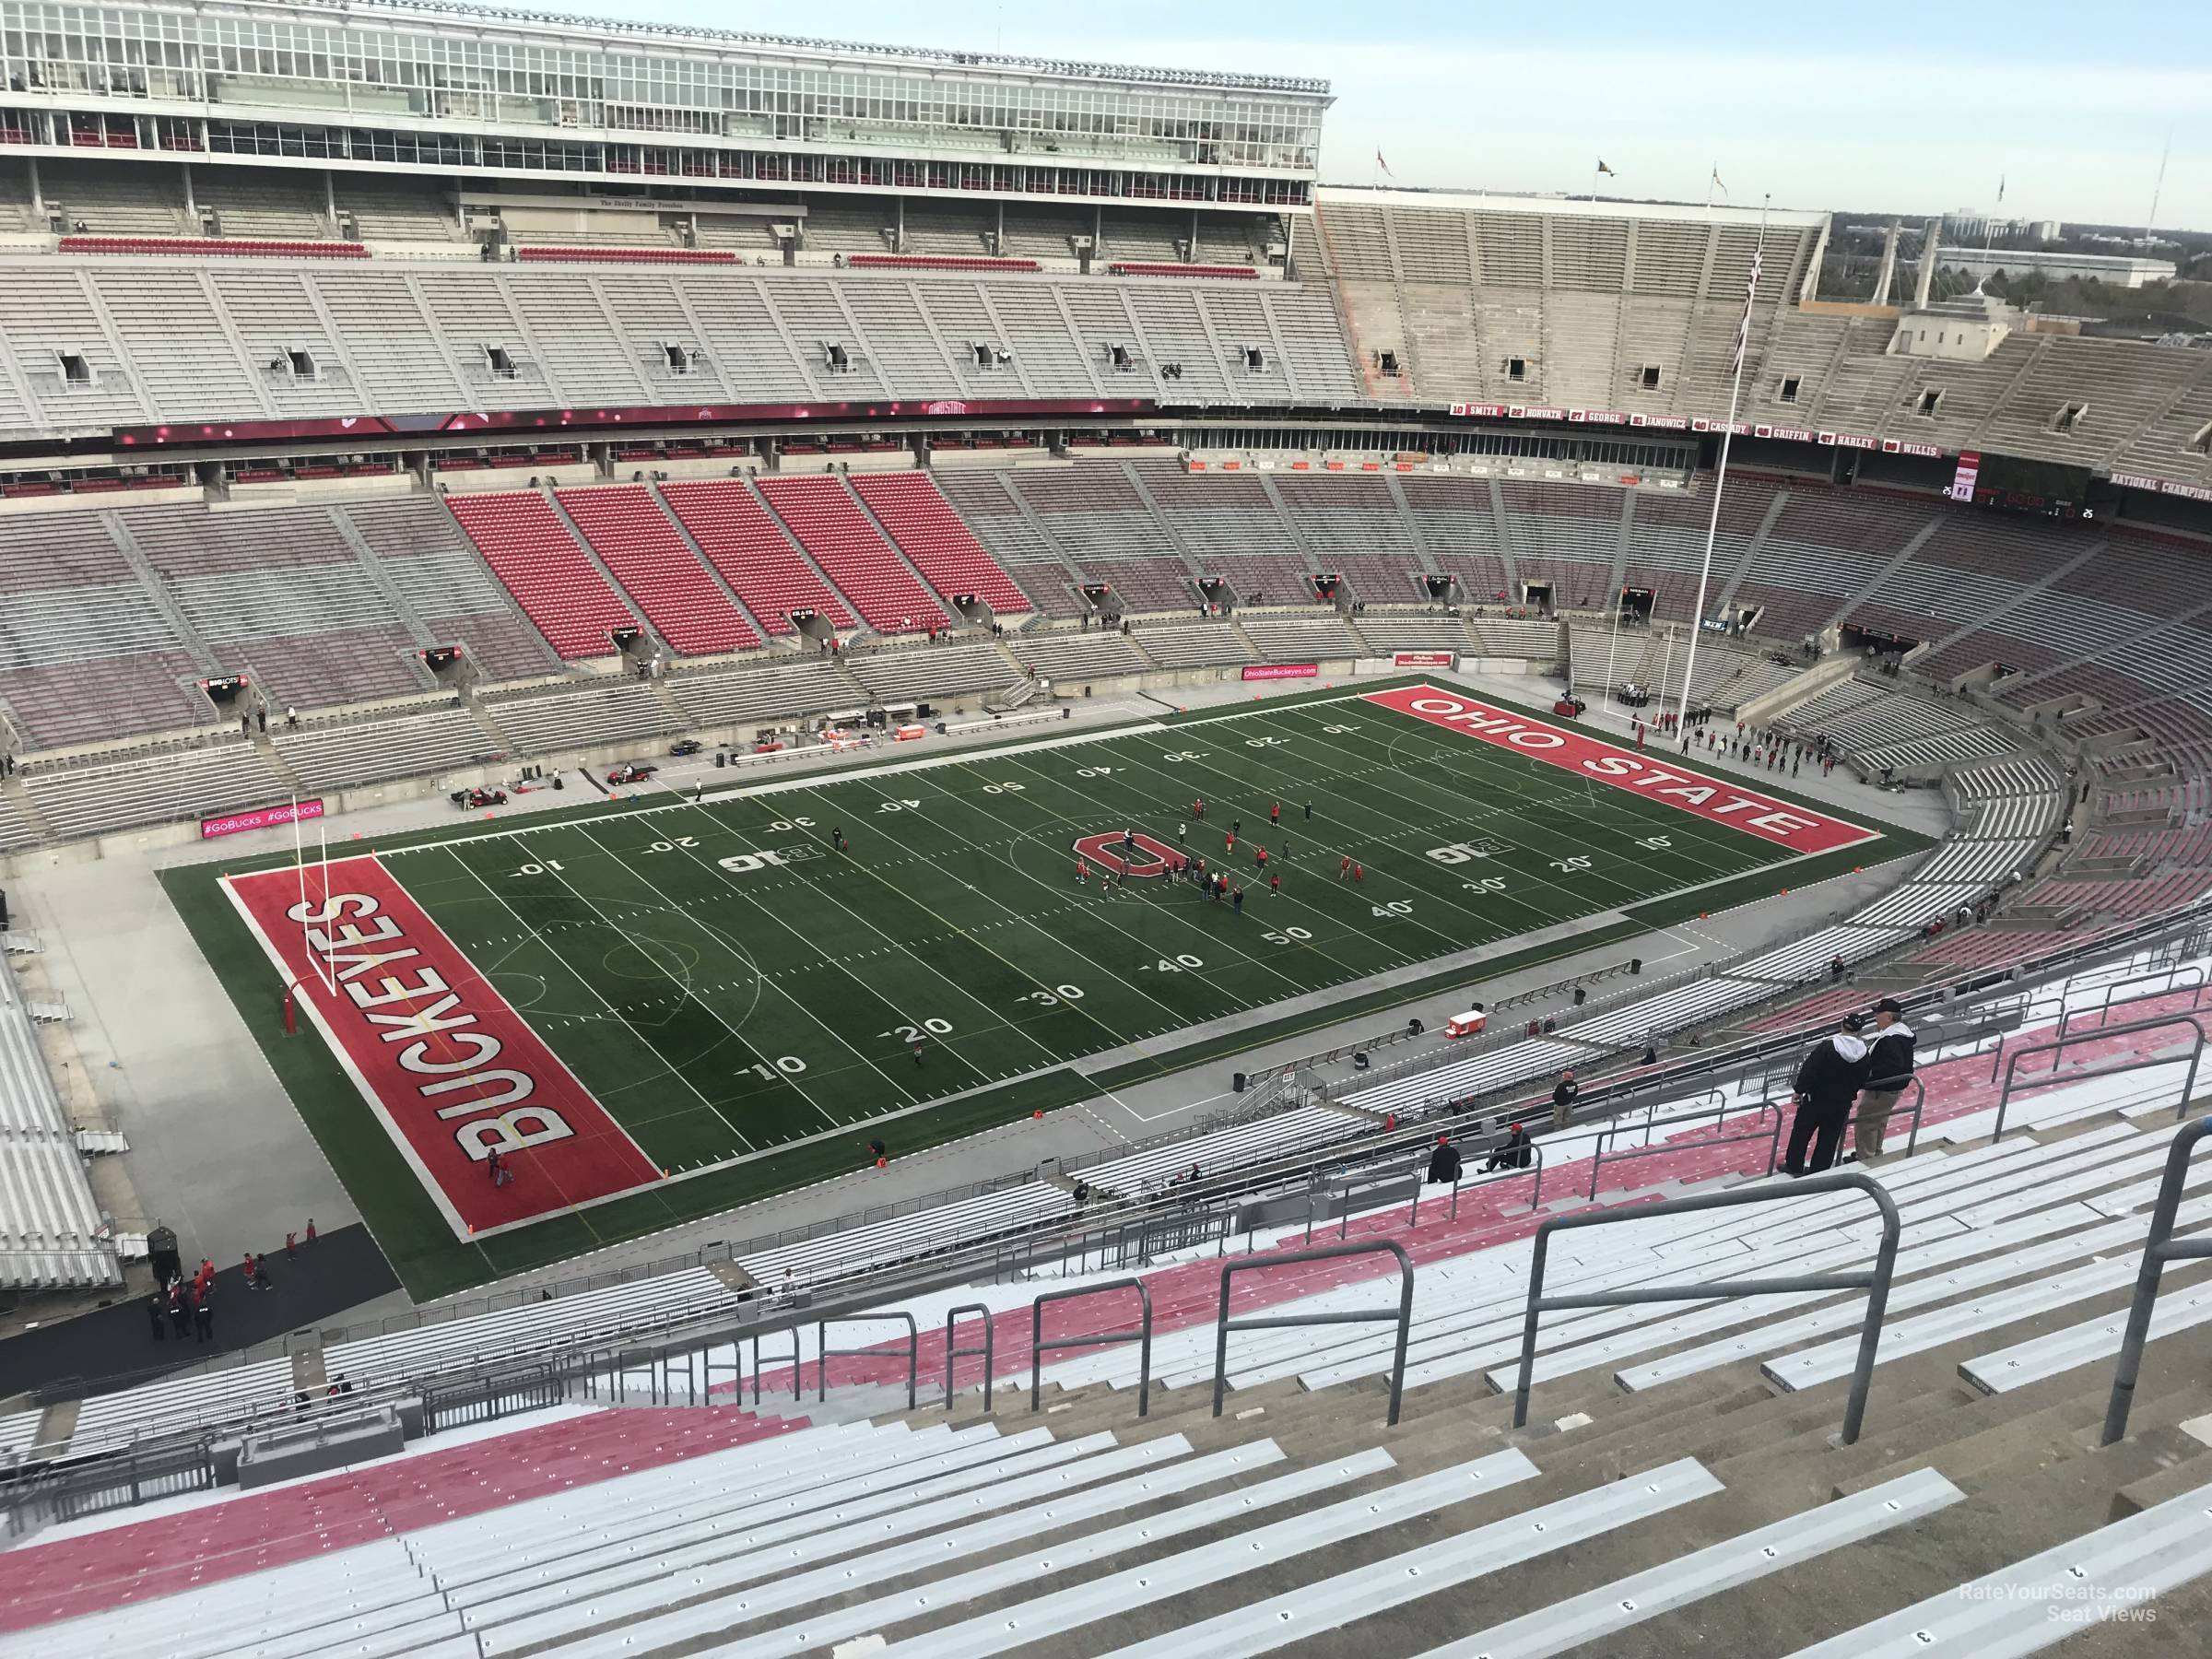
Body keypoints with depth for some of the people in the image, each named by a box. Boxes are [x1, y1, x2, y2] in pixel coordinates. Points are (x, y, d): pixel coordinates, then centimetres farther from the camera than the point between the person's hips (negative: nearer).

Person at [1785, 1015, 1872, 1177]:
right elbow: (1862, 1080, 6)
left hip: (1817, 1099, -3)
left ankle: (1794, 1166, 19)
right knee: (1829, 1138, 15)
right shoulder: (1863, 1053, -6)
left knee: (1801, 1132, 11)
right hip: (1842, 1104, 3)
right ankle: (1818, 1170, 23)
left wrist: (1799, 1090, -7)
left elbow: (1809, 1070, -18)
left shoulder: (1827, 1046, -19)